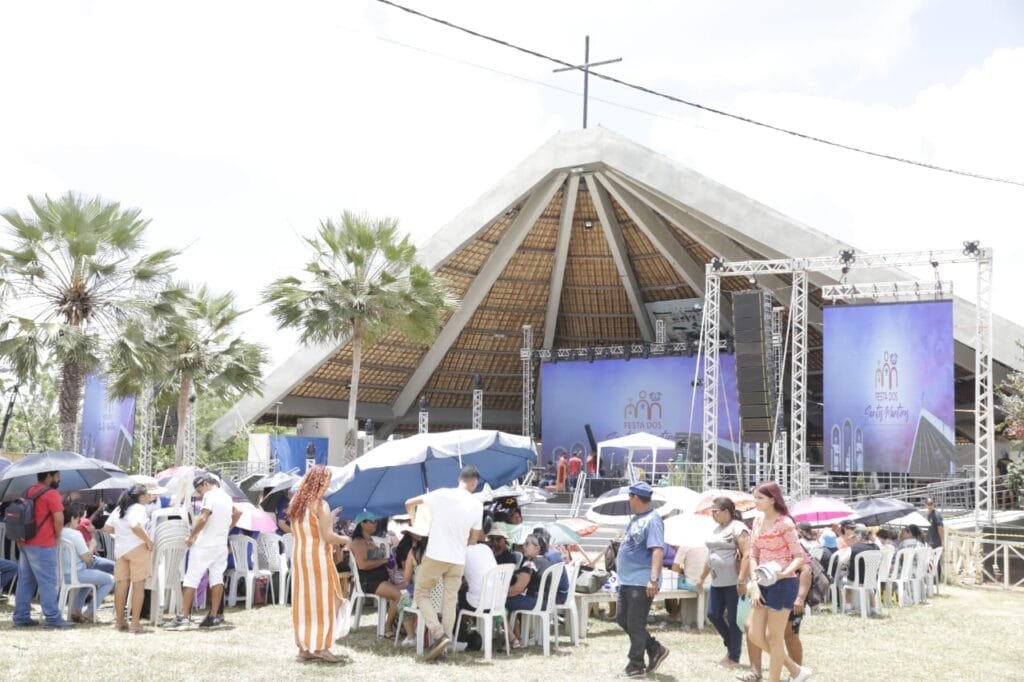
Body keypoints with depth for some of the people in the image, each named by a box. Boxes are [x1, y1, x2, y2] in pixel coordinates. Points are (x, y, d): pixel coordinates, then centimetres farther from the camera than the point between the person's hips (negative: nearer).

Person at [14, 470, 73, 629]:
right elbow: (59, 519, -18)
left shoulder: (29, 492, 14)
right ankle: (53, 618, -4)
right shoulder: (52, 494, -11)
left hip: (24, 542, 8)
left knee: (25, 581, 11)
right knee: (48, 582, -5)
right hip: (42, 545, -8)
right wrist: (57, 535, -2)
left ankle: (21, 617, 13)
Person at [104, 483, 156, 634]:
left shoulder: (118, 509, 13)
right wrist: (148, 541, -18)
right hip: (137, 548, -7)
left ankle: (120, 622, 17)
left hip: (120, 549, 7)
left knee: (121, 584, 11)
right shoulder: (138, 508, -10)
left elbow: (108, 528, 12)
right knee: (138, 584, -2)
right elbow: (135, 526, -27)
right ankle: (135, 624, -4)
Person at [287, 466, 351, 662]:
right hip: (317, 557, -7)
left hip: (299, 556, 7)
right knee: (323, 600, 0)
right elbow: (328, 536, -18)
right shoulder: (320, 505, -14)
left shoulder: (296, 504, 8)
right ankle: (321, 646, -1)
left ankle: (304, 647, 12)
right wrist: (344, 540, 0)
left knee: (304, 601, 9)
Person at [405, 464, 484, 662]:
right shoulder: (477, 505, 2)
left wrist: (414, 523, 17)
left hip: (435, 555, -3)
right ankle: (445, 641, 7)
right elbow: (474, 539, 9)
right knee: (450, 601, 10)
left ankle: (439, 635, -8)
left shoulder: (442, 494, -5)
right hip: (458, 560, 3)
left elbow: (409, 503, 2)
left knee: (421, 595, 8)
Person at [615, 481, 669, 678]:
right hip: (627, 579, 10)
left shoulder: (652, 521, -18)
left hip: (641, 582, -10)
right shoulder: (636, 518, 12)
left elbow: (658, 551, -27)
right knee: (622, 618, 15)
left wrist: (654, 579, -34)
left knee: (635, 625, -3)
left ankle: (636, 666, 9)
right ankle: (656, 649, 24)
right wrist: (621, 559, 30)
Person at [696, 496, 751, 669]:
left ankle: (734, 658, 9)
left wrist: (742, 580, -25)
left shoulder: (738, 528, -11)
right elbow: (710, 556, 24)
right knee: (713, 614, 6)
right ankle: (730, 645, 25)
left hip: (733, 582, -8)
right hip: (717, 582, 8)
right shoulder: (716, 530, 16)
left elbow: (747, 554, -18)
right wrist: (702, 577, 25)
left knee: (733, 619, -1)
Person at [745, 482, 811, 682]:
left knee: (774, 638, 0)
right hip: (763, 584, 8)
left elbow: (800, 557, -12)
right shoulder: (758, 522, 9)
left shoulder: (785, 523, -12)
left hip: (783, 583, -8)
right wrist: (754, 583, -2)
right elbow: (753, 555, 9)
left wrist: (784, 572, -30)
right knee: (755, 635, 7)